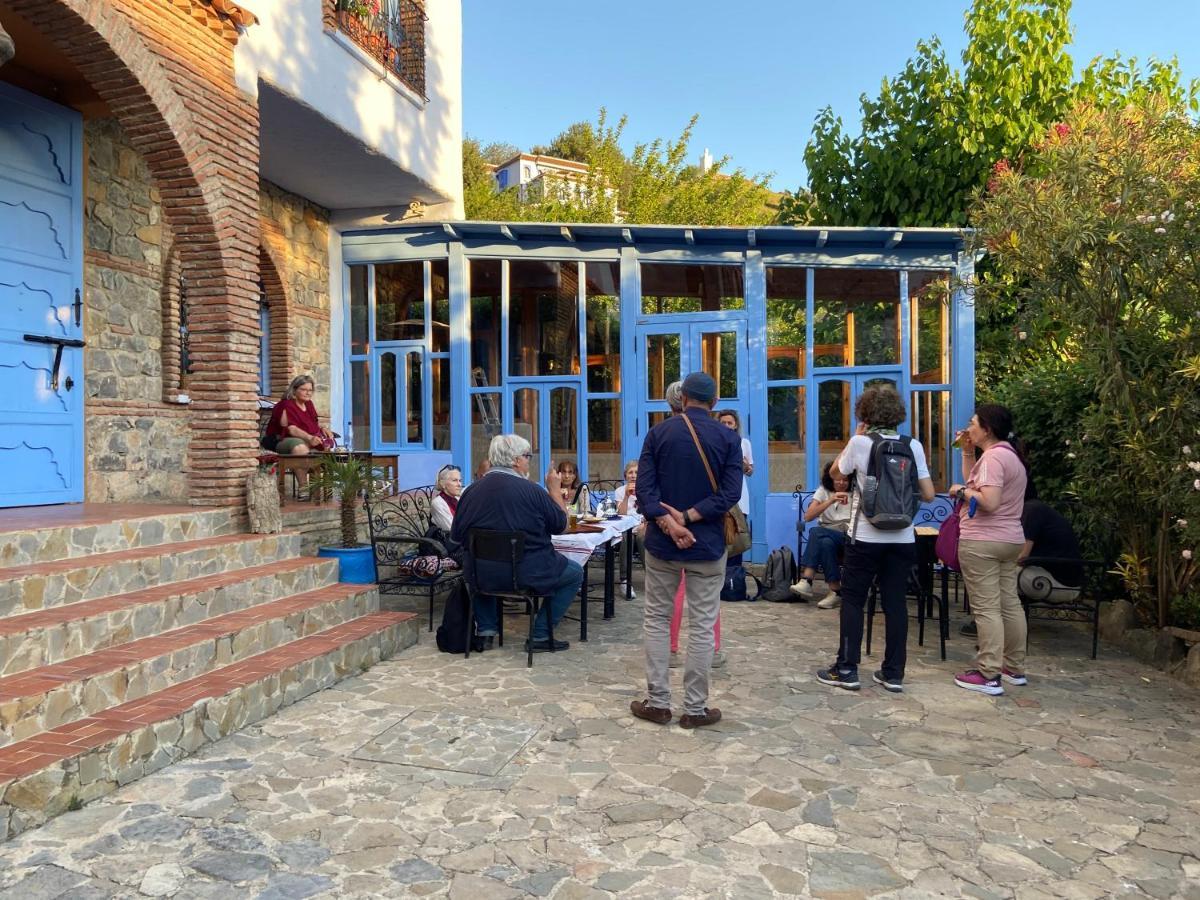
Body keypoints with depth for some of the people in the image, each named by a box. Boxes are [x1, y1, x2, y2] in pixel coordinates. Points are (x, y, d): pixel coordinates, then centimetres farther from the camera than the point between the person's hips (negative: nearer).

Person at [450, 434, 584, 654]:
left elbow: (456, 539, 5)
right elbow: (561, 525, -1)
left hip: (484, 577, 5)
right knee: (575, 573, 17)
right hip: (528, 575, -4)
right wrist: (555, 489, 10)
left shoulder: (471, 491, -2)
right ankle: (540, 636, 12)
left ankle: (486, 630, 25)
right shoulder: (531, 490, -13)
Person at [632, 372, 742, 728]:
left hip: (662, 543, 1)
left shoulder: (658, 433, 0)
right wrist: (688, 518, -14)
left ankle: (657, 702, 16)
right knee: (702, 626, 6)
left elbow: (644, 485, -9)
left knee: (657, 620, 12)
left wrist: (668, 522, -17)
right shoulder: (728, 438, -2)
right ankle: (695, 708, 12)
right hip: (707, 544, -1)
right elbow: (731, 492, -12)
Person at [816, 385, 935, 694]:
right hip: (902, 538, 3)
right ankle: (893, 674, 13)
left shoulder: (860, 443, -10)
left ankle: (846, 670, 9)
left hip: (865, 537, -3)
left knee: (852, 601, 6)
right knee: (895, 603, 8)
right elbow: (928, 494, 1)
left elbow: (836, 470, 8)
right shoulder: (913, 445, 0)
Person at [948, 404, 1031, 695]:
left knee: (986, 608, -7)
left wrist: (960, 491, -11)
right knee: (1010, 603, 14)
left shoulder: (993, 456, -17)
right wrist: (967, 452, 15)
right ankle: (1014, 668, 23)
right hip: (1010, 540, 10)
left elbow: (989, 501, -26)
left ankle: (989, 676, -4)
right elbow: (975, 483, 20)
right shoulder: (1010, 454, 15)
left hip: (982, 542, -10)